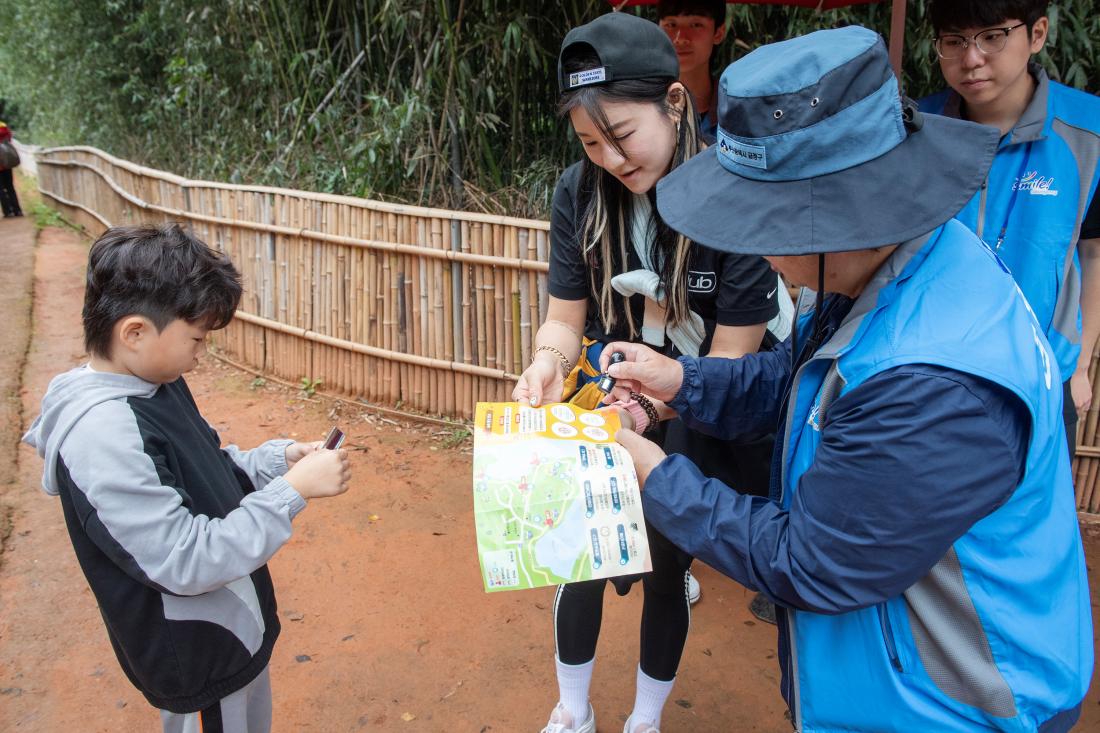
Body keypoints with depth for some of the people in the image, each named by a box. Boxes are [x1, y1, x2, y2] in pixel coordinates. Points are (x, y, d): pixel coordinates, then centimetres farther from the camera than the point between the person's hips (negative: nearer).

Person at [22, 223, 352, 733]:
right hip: (196, 660, -8)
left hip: (237, 624, 8)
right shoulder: (101, 434, -31)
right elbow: (188, 563, -31)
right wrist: (293, 490, -29)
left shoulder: (157, 384, -3)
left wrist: (278, 458, -5)